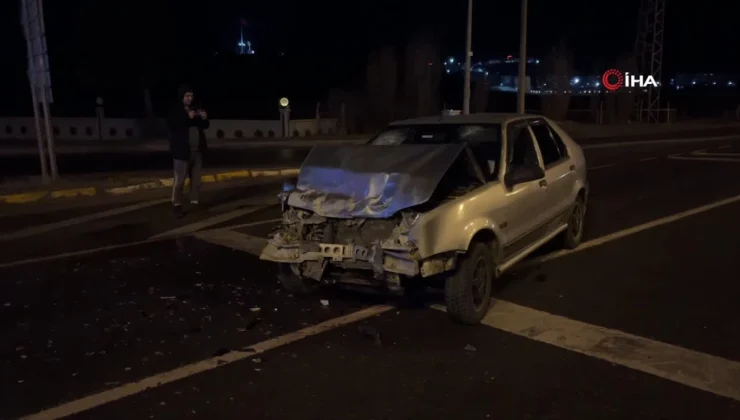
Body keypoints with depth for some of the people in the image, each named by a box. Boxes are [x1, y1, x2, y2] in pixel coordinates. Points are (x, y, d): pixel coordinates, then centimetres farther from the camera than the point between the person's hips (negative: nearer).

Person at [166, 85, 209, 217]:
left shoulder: (195, 109, 15)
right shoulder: (175, 111, -2)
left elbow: (205, 126, 19)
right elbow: (172, 126, -17)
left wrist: (204, 119, -2)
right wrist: (187, 118, -22)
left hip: (197, 150, 6)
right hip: (182, 150, -6)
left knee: (196, 178, 9)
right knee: (180, 179, -6)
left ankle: (194, 202, 17)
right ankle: (177, 205, 0)